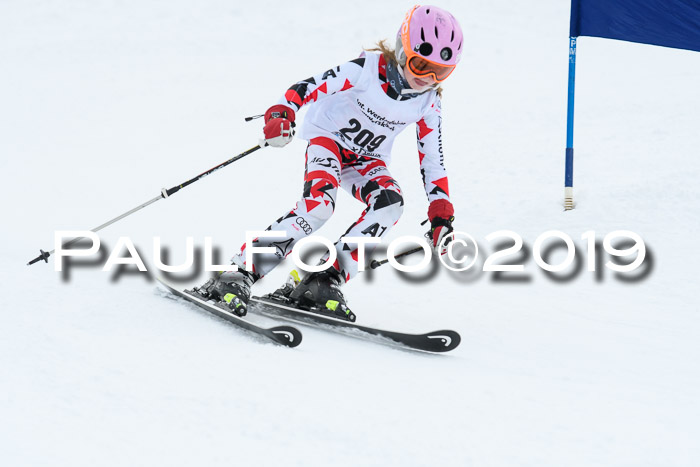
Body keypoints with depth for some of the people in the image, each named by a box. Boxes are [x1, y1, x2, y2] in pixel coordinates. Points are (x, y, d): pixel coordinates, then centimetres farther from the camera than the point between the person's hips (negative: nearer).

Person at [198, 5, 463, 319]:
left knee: (390, 203, -28)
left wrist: (441, 217, -3)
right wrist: (281, 115, -41)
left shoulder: (428, 105, -7)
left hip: (367, 160, 5)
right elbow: (309, 87, -22)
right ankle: (242, 273, -31)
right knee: (319, 202, -33)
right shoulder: (368, 68, -21)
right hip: (328, 137, -4)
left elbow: (432, 162, 3)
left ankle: (326, 280, -27)